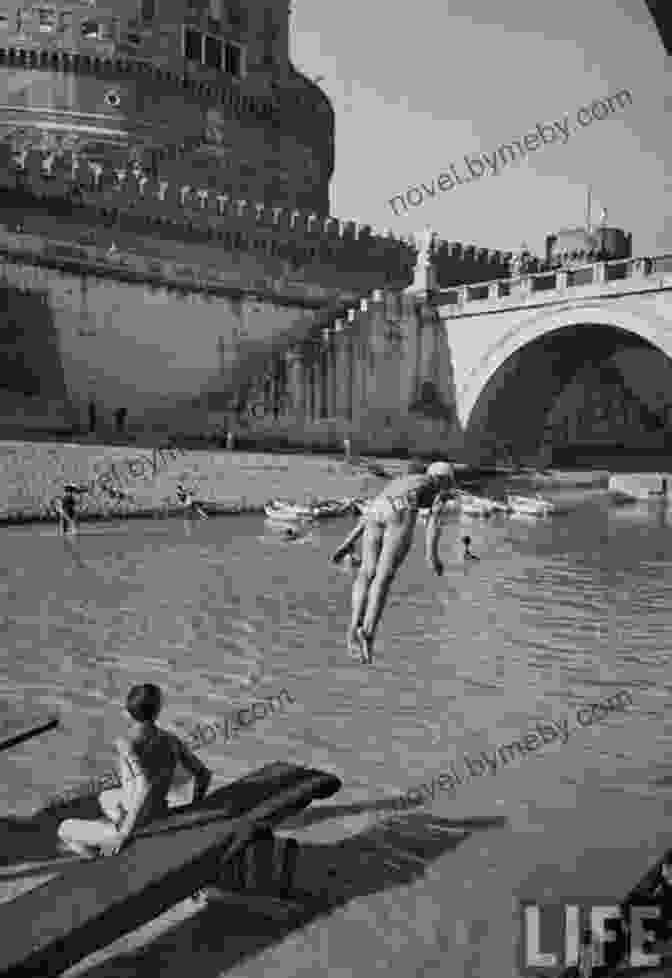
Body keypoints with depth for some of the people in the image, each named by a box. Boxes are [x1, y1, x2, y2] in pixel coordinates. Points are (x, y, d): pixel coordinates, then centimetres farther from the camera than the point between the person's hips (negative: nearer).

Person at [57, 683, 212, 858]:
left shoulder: (126, 743, -27)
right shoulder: (172, 740, -9)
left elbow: (146, 787, -40)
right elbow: (204, 774, -4)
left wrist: (124, 834, -31)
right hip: (161, 817, 7)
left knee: (65, 828, 17)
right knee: (105, 798, 35)